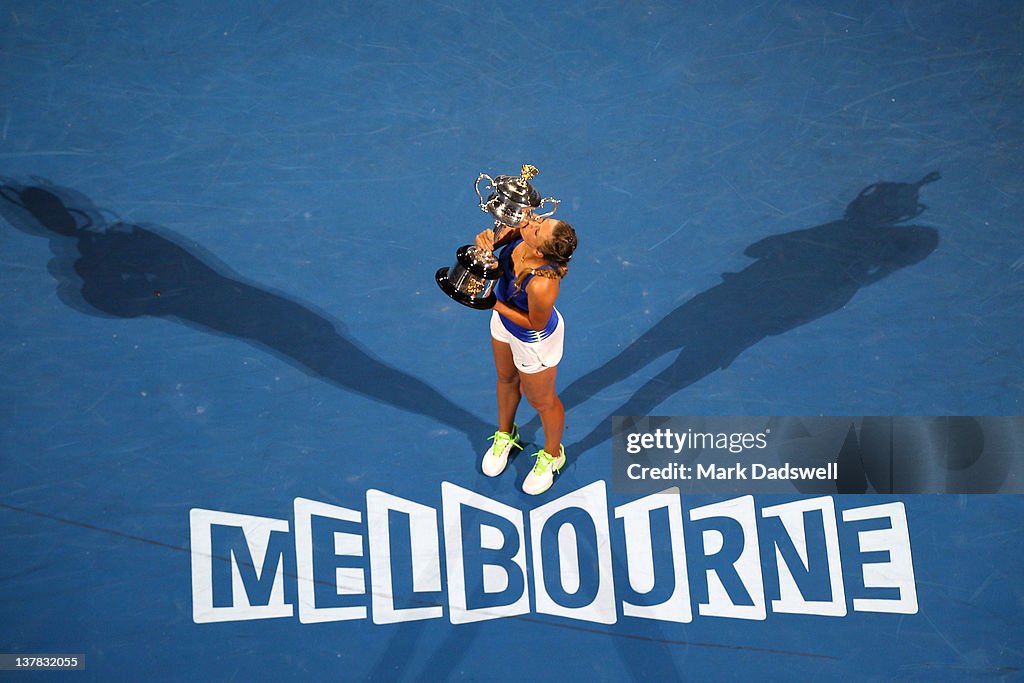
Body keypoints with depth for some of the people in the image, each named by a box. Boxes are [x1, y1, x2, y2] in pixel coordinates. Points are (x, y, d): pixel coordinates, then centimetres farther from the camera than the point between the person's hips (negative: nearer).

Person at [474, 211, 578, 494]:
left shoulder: (543, 284, -46)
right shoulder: (523, 230, -30)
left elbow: (535, 324, -29)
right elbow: (503, 233, -9)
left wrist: (493, 304, -30)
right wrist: (487, 240, -31)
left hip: (533, 341, -7)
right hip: (503, 321, 8)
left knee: (541, 401, 21)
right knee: (506, 378, 32)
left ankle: (552, 455, 53)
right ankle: (505, 434, 63)